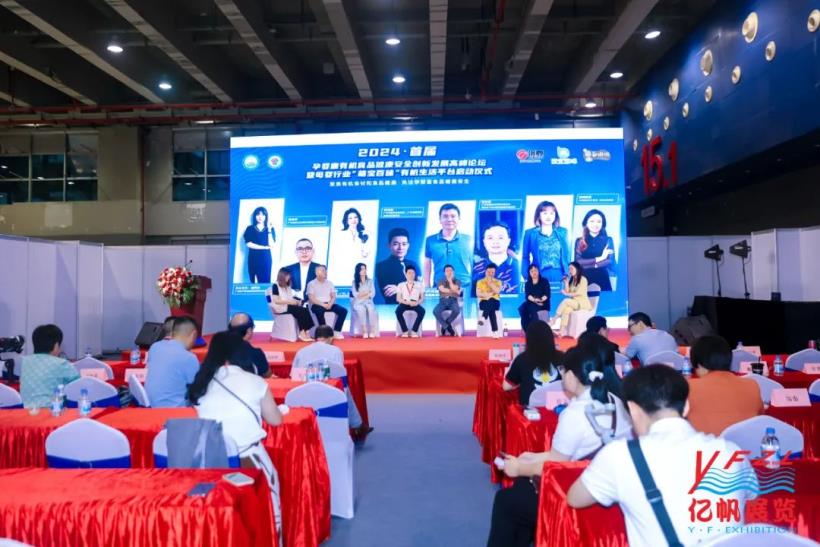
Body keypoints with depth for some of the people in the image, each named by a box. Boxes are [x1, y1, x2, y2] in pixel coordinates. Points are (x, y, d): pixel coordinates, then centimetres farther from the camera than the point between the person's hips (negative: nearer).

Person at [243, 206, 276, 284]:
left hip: (266, 259, 0)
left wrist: (269, 229, -7)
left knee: (265, 282, -6)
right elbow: (249, 244, -5)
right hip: (253, 258, 0)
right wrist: (265, 247, -8)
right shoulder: (250, 228, 8)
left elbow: (271, 245, -4)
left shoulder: (270, 229, 9)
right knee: (253, 282, 0)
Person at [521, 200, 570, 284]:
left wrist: (567, 275, 3)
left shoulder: (563, 232, 11)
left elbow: (567, 255, 13)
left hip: (559, 276, 2)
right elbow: (525, 257, 6)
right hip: (539, 277, -2)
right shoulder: (530, 233, 4)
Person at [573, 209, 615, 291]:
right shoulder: (579, 241, 7)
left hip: (603, 282, 0)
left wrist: (587, 264, -11)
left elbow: (611, 262, -5)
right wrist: (599, 258, -9)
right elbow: (578, 262, -5)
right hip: (584, 282, 0)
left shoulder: (608, 240, 6)